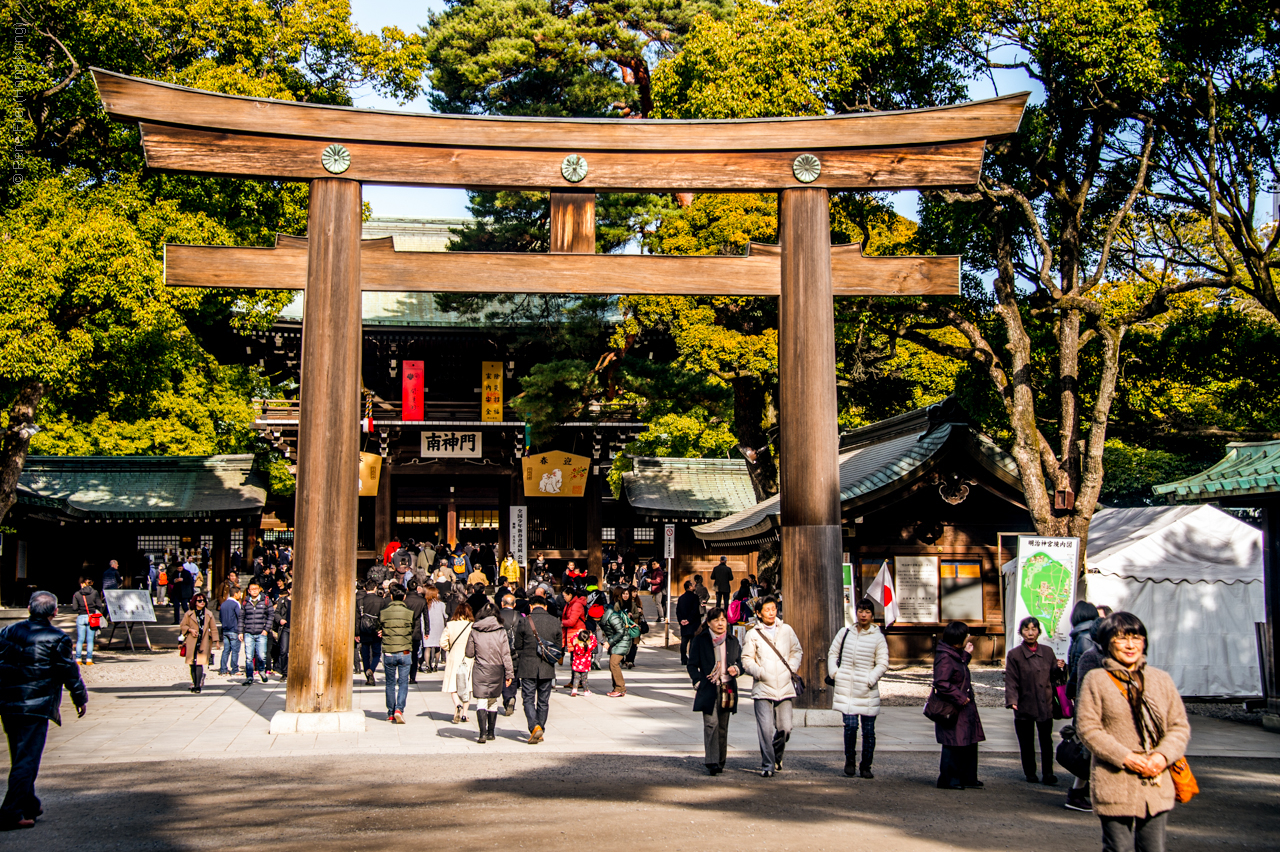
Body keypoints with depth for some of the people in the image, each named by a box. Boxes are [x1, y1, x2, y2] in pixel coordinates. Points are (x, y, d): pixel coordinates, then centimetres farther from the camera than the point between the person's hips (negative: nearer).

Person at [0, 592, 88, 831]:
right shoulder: (57, 639, -8)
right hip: (36, 708, -6)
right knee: (27, 760, -3)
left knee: (20, 758, 18)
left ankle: (29, 805, 29)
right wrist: (81, 698, 10)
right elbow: (70, 673, -4)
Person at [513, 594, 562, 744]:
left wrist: (517, 666, 16)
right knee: (543, 701, 13)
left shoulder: (524, 621, -8)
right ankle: (540, 732, 18)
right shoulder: (555, 621, 0)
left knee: (528, 699, 3)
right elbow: (559, 646, 6)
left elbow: (517, 646, -1)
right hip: (547, 669, 3)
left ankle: (535, 727, -16)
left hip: (528, 668, -3)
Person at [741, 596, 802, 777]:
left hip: (785, 688, 2)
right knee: (765, 729, -8)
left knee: (785, 728, -1)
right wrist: (758, 672, -13)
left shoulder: (786, 630, 10)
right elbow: (746, 659, 3)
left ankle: (777, 755, 27)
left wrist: (792, 668, 4)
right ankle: (767, 765, 4)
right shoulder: (753, 634, 3)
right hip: (763, 688, -2)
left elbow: (797, 651, 20)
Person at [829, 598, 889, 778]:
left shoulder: (878, 637, 2)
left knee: (868, 730, 2)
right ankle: (849, 760, 11)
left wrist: (871, 679, -12)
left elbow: (883, 663, 0)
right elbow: (832, 653, 18)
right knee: (850, 725, -10)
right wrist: (834, 673, 5)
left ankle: (865, 766, 15)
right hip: (846, 688, 0)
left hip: (867, 690, 0)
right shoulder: (845, 633, 8)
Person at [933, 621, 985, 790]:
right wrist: (960, 698, -24)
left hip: (965, 709, 10)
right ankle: (948, 780, 5)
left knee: (969, 744, 16)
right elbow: (941, 683, -28)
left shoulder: (956, 655, 13)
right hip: (953, 711, -10)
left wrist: (967, 654, 21)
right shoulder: (944, 658, -21)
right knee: (953, 745, -4)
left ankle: (968, 778, 27)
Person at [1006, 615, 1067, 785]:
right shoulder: (1014, 655, 0)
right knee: (1026, 743, 7)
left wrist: (1060, 668, -7)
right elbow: (1011, 680, -5)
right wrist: (1012, 700, -17)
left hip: (1045, 705, 1)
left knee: (1046, 742, -2)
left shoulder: (1047, 652, 8)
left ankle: (1047, 774, 5)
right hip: (1025, 706, -1)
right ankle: (1030, 774, 19)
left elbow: (1054, 677, 14)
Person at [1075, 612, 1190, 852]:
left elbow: (1180, 726, 10)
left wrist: (1163, 756, -9)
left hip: (1156, 785, 4)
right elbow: (1087, 728, -7)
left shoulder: (1161, 680, 10)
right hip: (1115, 785, -3)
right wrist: (1125, 757, -16)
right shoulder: (1096, 681, -2)